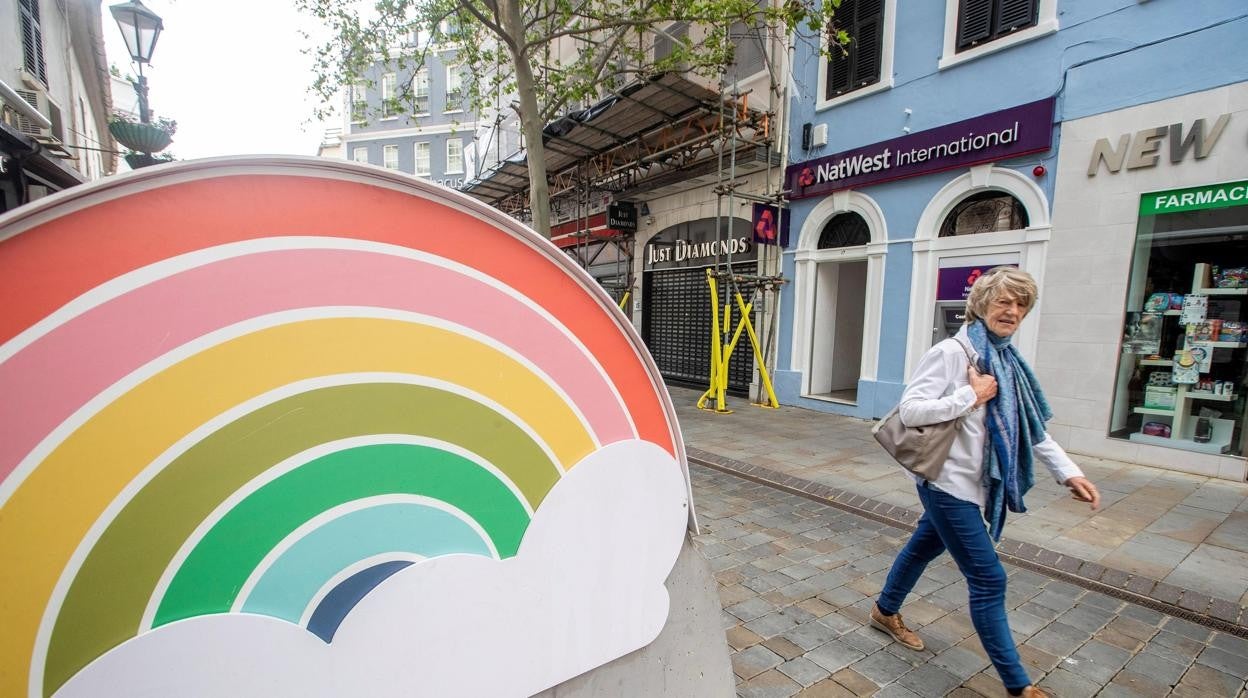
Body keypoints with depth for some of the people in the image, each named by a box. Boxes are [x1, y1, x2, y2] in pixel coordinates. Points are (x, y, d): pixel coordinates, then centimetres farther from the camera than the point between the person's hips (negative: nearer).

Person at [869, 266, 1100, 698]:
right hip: (948, 482, -8)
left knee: (926, 545, 22)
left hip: (975, 483, 8)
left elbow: (1031, 428, 12)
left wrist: (1068, 472, 4)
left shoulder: (1008, 361, 8)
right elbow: (910, 410, -25)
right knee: (988, 578, 0)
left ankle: (885, 611, 43)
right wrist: (971, 395, -22)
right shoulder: (951, 352, -18)